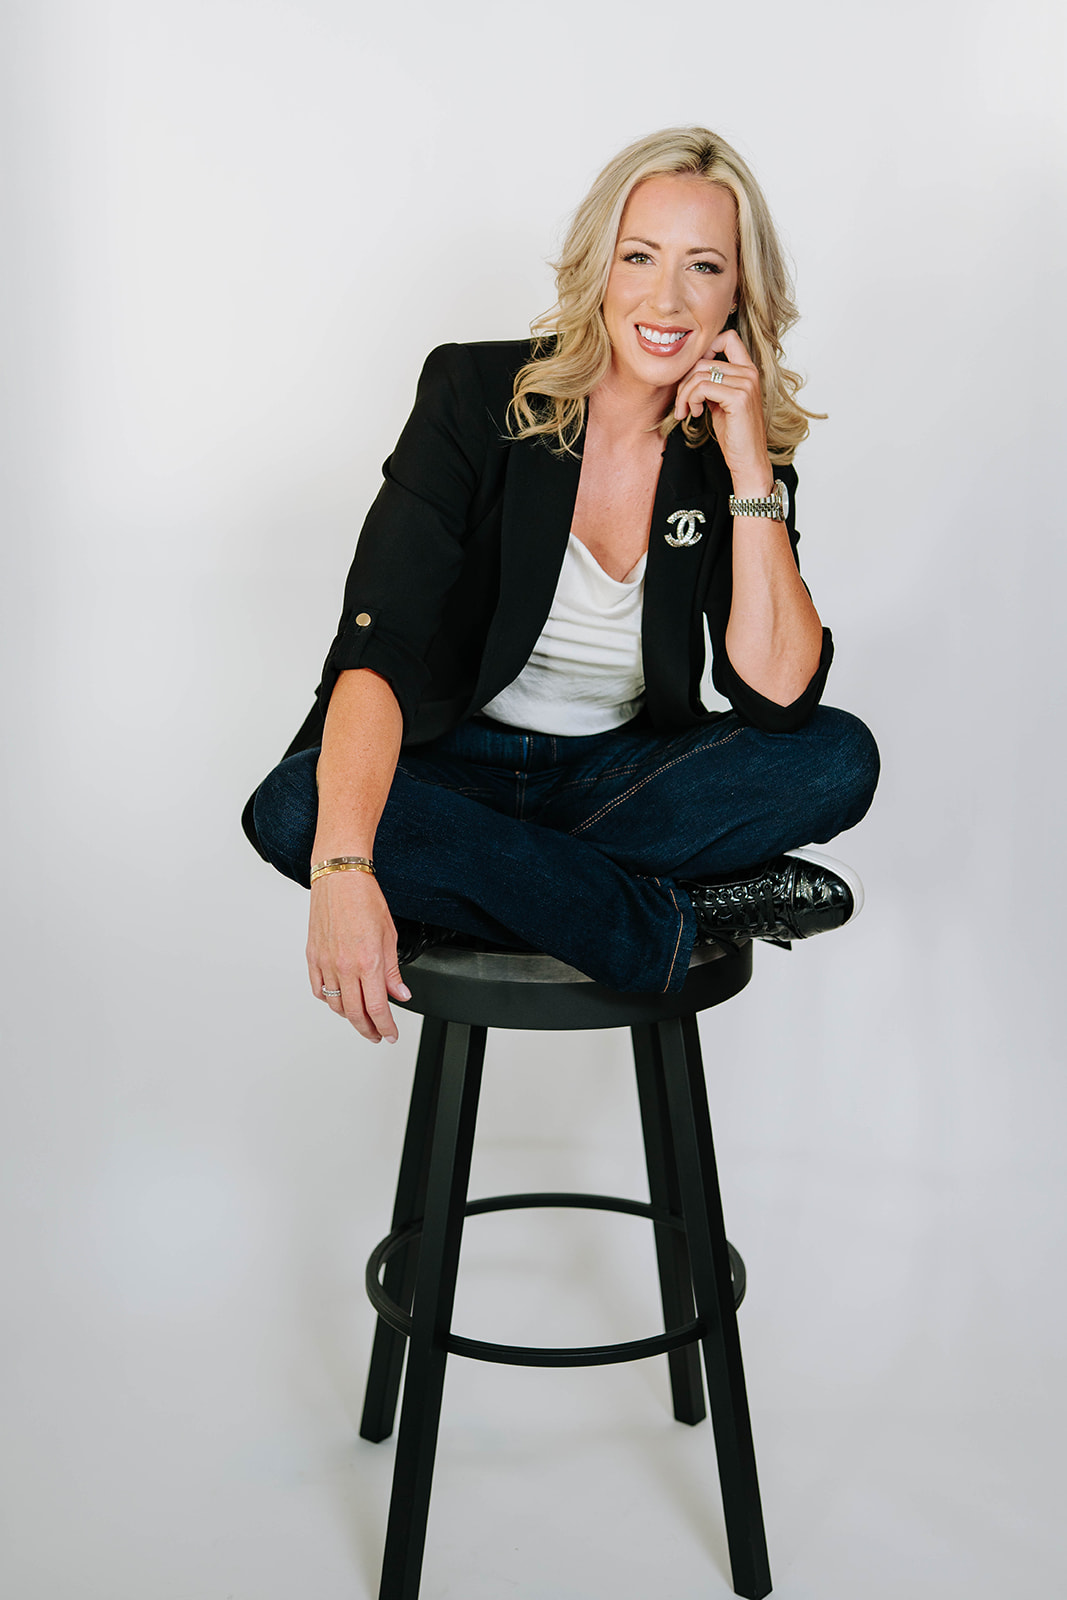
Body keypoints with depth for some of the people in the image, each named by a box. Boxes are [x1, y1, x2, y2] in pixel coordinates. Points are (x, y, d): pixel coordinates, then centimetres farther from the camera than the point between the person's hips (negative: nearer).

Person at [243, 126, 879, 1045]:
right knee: (295, 810, -33)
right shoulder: (477, 395, -13)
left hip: (625, 775, 2)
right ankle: (688, 921, -25)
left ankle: (470, 893, -22)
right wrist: (344, 870, -39)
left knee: (839, 758, -23)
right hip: (459, 768, -2)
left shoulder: (738, 451, -5)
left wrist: (750, 468, -21)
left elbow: (777, 696, -16)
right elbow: (378, 644, -24)